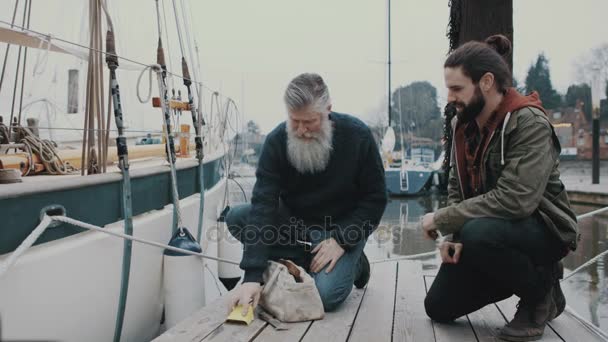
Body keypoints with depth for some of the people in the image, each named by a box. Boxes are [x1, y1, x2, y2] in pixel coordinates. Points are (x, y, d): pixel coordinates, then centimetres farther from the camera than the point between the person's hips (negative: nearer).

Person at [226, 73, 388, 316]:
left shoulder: (358, 136, -19)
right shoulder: (277, 141, -17)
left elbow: (375, 198, -10)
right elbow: (263, 205, -25)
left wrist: (342, 240, -23)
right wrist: (252, 276, -34)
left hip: (342, 226, -3)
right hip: (294, 221, 3)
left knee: (326, 295, -28)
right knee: (236, 217, -20)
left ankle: (351, 264, 7)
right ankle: (311, 264, -10)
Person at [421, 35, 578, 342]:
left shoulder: (530, 122, -22)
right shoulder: (462, 124, 2)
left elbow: (514, 200, -32)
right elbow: (456, 187, 7)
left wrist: (441, 219, -25)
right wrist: (453, 236, -11)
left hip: (541, 227, -7)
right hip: (484, 228, 7)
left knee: (479, 234, -39)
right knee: (439, 307, 3)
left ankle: (542, 290, -8)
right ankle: (522, 273, 20)